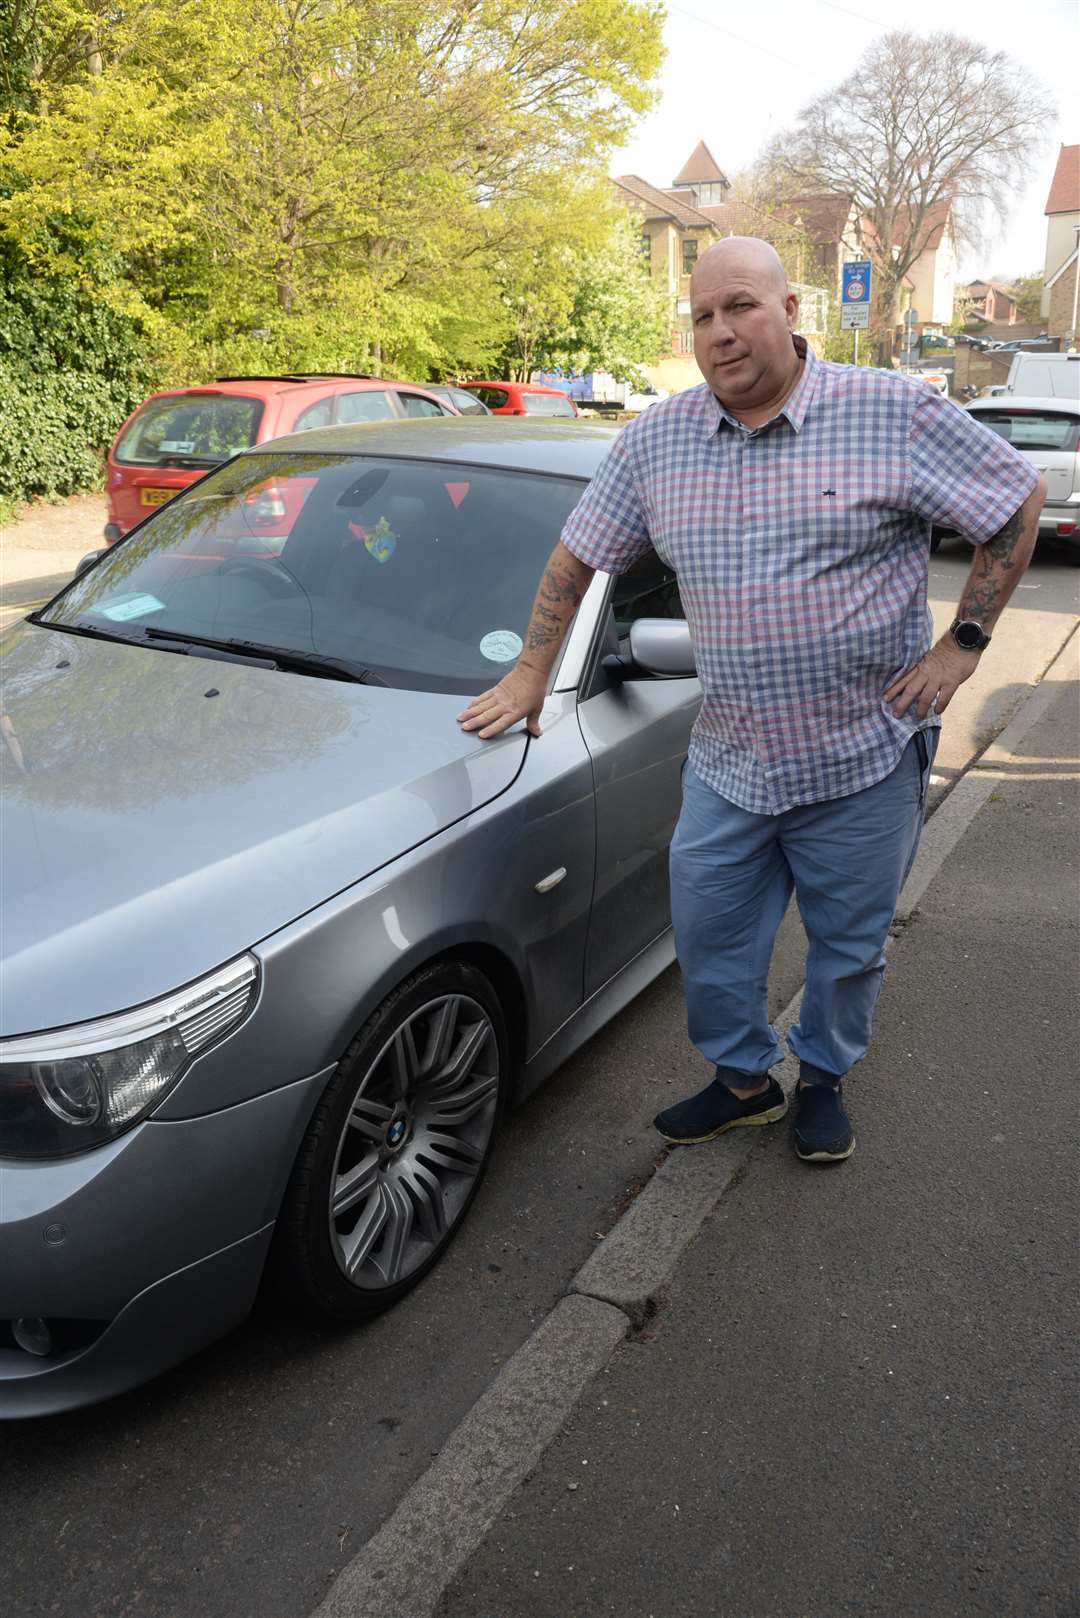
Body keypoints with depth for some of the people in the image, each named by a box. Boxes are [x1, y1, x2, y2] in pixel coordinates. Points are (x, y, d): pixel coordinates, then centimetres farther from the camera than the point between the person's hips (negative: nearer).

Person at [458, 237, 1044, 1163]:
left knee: (849, 943, 13)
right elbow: (577, 555, 10)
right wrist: (531, 673, 6)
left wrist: (964, 643, -7)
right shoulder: (656, 440, 1)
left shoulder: (896, 414, -9)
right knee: (709, 935, 10)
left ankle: (824, 1079, 38)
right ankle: (745, 1080, 34)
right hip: (728, 762, 3)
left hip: (866, 755, -2)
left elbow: (1019, 502, -2)